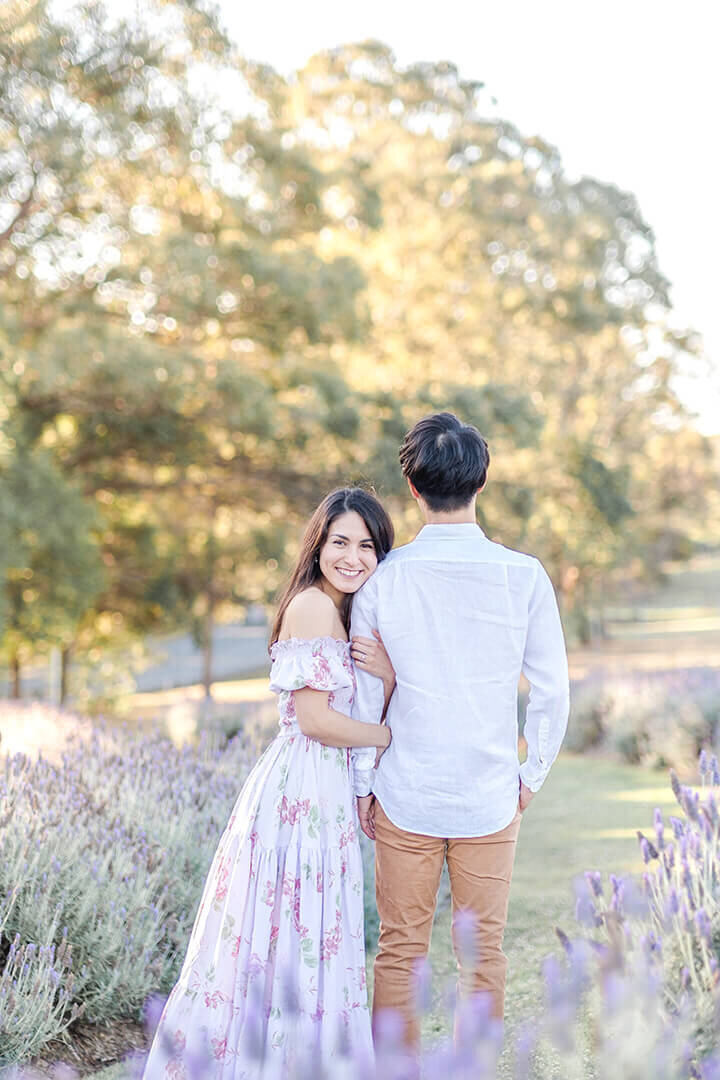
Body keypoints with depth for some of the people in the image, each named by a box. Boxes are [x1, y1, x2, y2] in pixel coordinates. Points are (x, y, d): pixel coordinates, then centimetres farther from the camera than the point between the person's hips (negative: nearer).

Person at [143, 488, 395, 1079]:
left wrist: (389, 676, -8)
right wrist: (391, 735, -4)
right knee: (292, 944, -1)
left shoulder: (347, 612, 16)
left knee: (309, 943, 14)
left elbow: (372, 716, 13)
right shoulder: (313, 605, -13)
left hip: (325, 796, 9)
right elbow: (315, 719, -18)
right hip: (301, 792, -9)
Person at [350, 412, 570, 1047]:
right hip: (491, 797, 0)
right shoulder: (524, 577, -7)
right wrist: (532, 775, 10)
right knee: (483, 949, 11)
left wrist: (362, 784, 9)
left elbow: (363, 696, -2)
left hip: (405, 795, 0)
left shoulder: (382, 579, -7)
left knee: (400, 948, 10)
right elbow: (552, 692, -3)